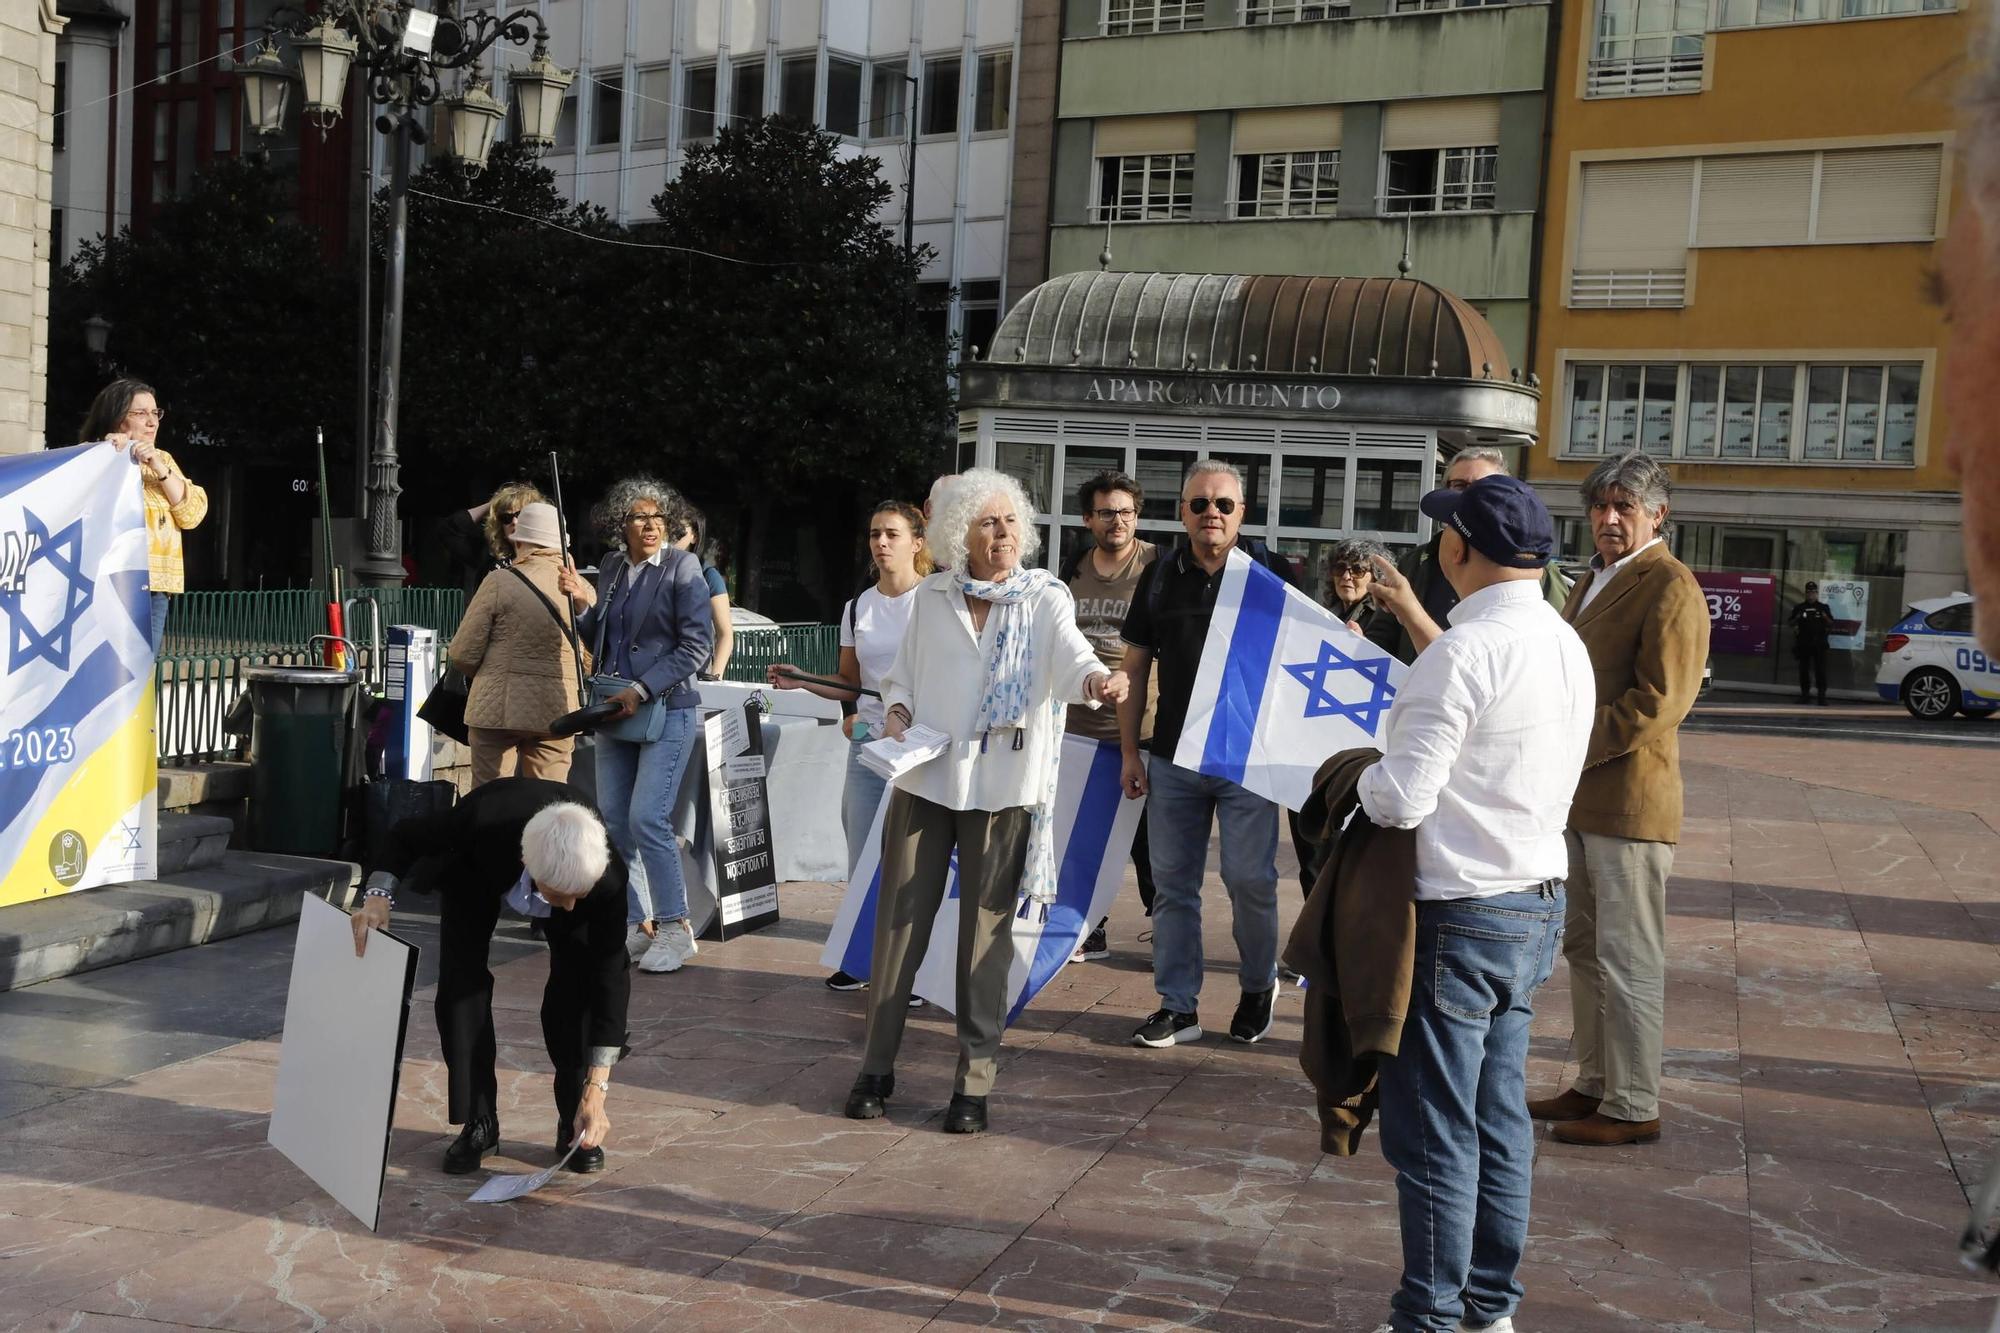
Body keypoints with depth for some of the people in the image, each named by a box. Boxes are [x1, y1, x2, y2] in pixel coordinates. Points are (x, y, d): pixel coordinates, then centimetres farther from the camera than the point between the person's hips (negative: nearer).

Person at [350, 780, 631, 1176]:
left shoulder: (608, 876, -42)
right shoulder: (483, 821, -45)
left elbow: (610, 976, -34)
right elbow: (406, 836, -21)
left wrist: (595, 1092, -35)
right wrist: (380, 894, -39)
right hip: (477, 866, 0)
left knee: (577, 979, -16)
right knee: (461, 979, -11)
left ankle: (575, 1126, -1)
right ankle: (478, 1123, 3)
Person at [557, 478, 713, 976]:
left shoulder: (682, 567, -6)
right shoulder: (612, 567, 11)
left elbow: (695, 645, -11)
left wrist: (641, 690, -15)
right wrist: (582, 603, 0)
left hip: (666, 711, -6)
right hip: (615, 711, 7)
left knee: (647, 819, -14)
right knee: (615, 822, 7)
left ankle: (675, 928, -4)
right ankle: (639, 922, 17)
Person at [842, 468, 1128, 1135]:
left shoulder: (1044, 598, -1)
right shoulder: (931, 597, 7)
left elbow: (1070, 654, -19)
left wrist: (1097, 680, -41)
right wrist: (895, 711, -6)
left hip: (1001, 787, -2)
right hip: (923, 780, 2)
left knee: (986, 933, 3)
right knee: (899, 923, 5)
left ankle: (974, 1080, 13)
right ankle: (877, 1065, 19)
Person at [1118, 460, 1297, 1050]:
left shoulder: (1271, 573, -1)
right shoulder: (1160, 576, 7)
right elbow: (1135, 667, 9)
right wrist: (1130, 752, 4)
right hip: (1173, 757, 3)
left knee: (1249, 878, -2)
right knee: (1172, 883, 6)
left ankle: (1259, 988, 22)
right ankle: (1177, 1006, 16)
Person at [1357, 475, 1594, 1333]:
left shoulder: (1463, 652, -19)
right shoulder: (1567, 646, 9)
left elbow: (1402, 799, -22)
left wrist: (1363, 774, 0)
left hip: (1459, 915, -9)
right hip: (1537, 905, 9)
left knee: (1432, 1132, 2)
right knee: (1501, 1117, 17)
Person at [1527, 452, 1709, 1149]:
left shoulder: (1670, 586, -11)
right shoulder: (1593, 579, 18)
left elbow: (1659, 700, -19)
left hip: (1628, 800, -9)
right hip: (1577, 797, 9)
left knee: (1627, 960, -2)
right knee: (1584, 949, 16)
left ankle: (1633, 1108, 7)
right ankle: (1594, 1084, 27)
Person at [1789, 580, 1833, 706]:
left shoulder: (1824, 607, 8)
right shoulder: (1799, 608, 9)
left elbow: (1831, 625, 7)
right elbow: (1792, 624, 11)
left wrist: (1826, 618, -14)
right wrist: (1796, 619, -10)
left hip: (1819, 643, -1)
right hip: (1803, 643, 1)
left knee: (1820, 669, -5)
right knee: (1804, 669, 4)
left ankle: (1822, 695, -6)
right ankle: (1805, 693, 11)